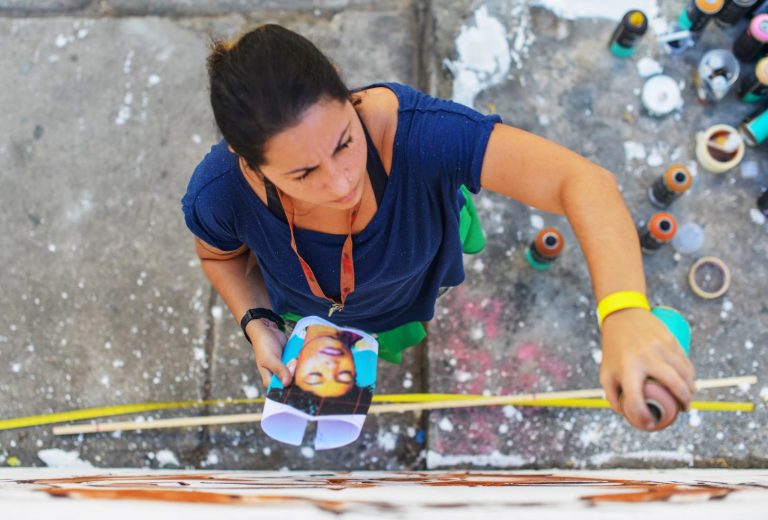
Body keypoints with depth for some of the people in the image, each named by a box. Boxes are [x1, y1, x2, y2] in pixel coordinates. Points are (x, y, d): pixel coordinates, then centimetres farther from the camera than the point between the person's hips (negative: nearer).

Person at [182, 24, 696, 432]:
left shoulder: (417, 131, -49)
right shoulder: (218, 194, -37)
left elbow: (583, 181, -54)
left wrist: (625, 312, -70)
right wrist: (258, 323, -26)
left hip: (435, 291, -1)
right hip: (316, 321, 1)